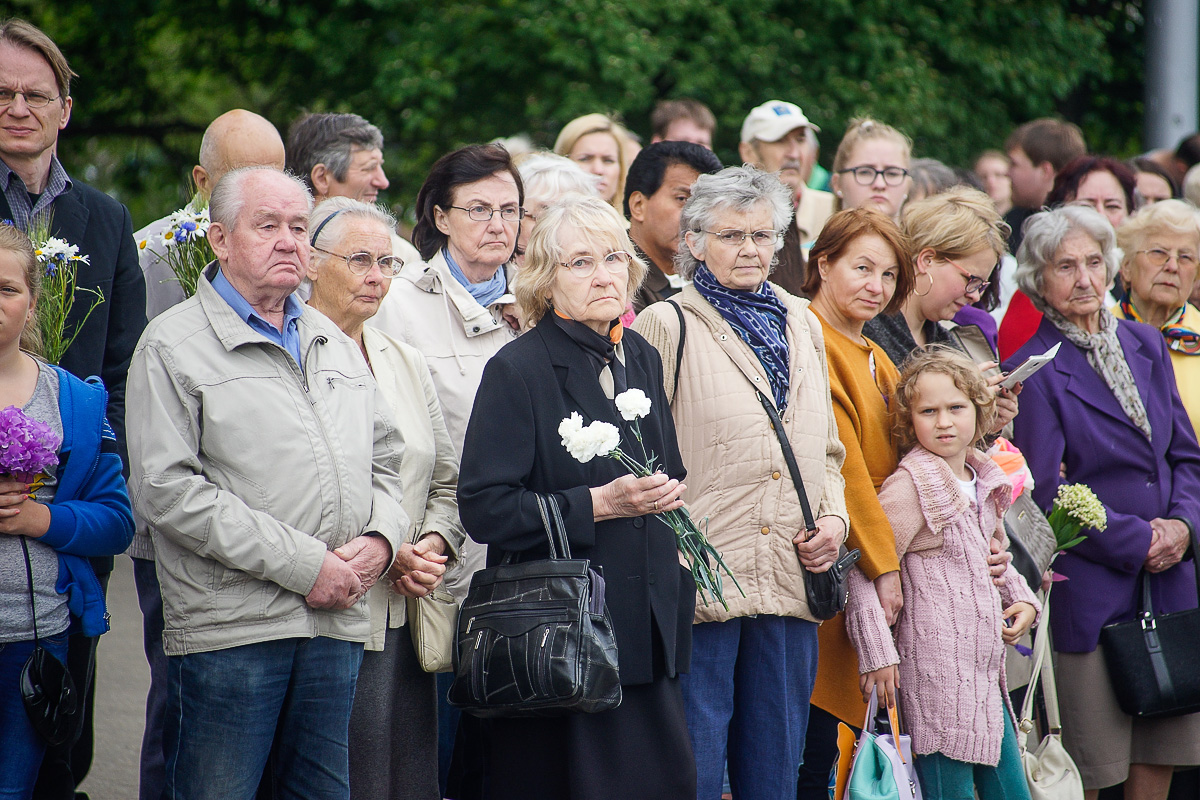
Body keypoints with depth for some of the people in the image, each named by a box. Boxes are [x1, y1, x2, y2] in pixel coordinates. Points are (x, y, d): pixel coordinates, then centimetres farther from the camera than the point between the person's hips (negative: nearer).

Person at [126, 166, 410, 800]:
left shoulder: (333, 343, 19)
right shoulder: (173, 346, -3)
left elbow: (386, 456, 24)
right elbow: (167, 489, -13)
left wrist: (381, 538, 0)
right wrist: (301, 564, -15)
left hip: (337, 621, 6)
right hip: (229, 628, -6)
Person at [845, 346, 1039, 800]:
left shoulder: (985, 482, 13)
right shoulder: (911, 486, -10)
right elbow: (864, 570, -15)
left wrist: (1023, 599, 13)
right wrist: (877, 654, -19)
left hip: (986, 672, 8)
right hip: (936, 673, -8)